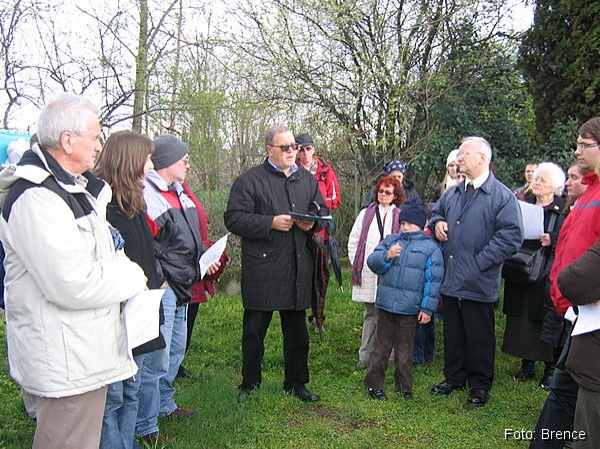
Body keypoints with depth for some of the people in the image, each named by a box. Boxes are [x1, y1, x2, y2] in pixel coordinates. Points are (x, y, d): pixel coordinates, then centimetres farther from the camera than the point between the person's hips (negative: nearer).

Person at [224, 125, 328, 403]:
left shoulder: (307, 180, 12)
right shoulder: (249, 180, -5)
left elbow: (322, 211, 19)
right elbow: (234, 218, -11)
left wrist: (311, 223, -4)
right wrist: (271, 223, -20)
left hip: (298, 269, 5)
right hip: (261, 268, -4)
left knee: (297, 330, 15)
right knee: (254, 331, 7)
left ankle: (296, 383, 32)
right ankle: (249, 385, 26)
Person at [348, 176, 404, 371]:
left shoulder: (400, 217, 4)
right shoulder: (365, 214, 10)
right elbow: (353, 241, 12)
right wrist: (356, 264, 6)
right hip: (368, 274, 2)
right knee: (371, 315, 8)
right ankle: (365, 356, 15)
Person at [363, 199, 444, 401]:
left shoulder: (431, 248, 0)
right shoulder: (390, 241, 7)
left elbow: (433, 280, -2)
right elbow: (372, 262, 3)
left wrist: (427, 308, -6)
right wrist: (387, 256, -17)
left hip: (410, 309, -2)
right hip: (385, 305, 2)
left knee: (404, 351, 11)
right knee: (381, 347, 11)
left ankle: (404, 388, 26)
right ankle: (374, 384, 22)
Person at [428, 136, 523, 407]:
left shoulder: (502, 196, -10)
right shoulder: (453, 193, 12)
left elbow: (512, 235, -17)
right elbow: (436, 211, 30)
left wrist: (479, 262, -19)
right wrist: (437, 223, 5)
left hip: (478, 283, -6)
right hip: (450, 280, 6)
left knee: (479, 336, 9)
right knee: (453, 332, 17)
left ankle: (480, 385, 26)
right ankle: (454, 377, 34)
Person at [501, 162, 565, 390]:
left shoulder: (563, 209, -3)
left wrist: (551, 240, -21)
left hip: (548, 275, -4)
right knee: (523, 319, 8)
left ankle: (551, 368, 18)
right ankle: (527, 364, 22)